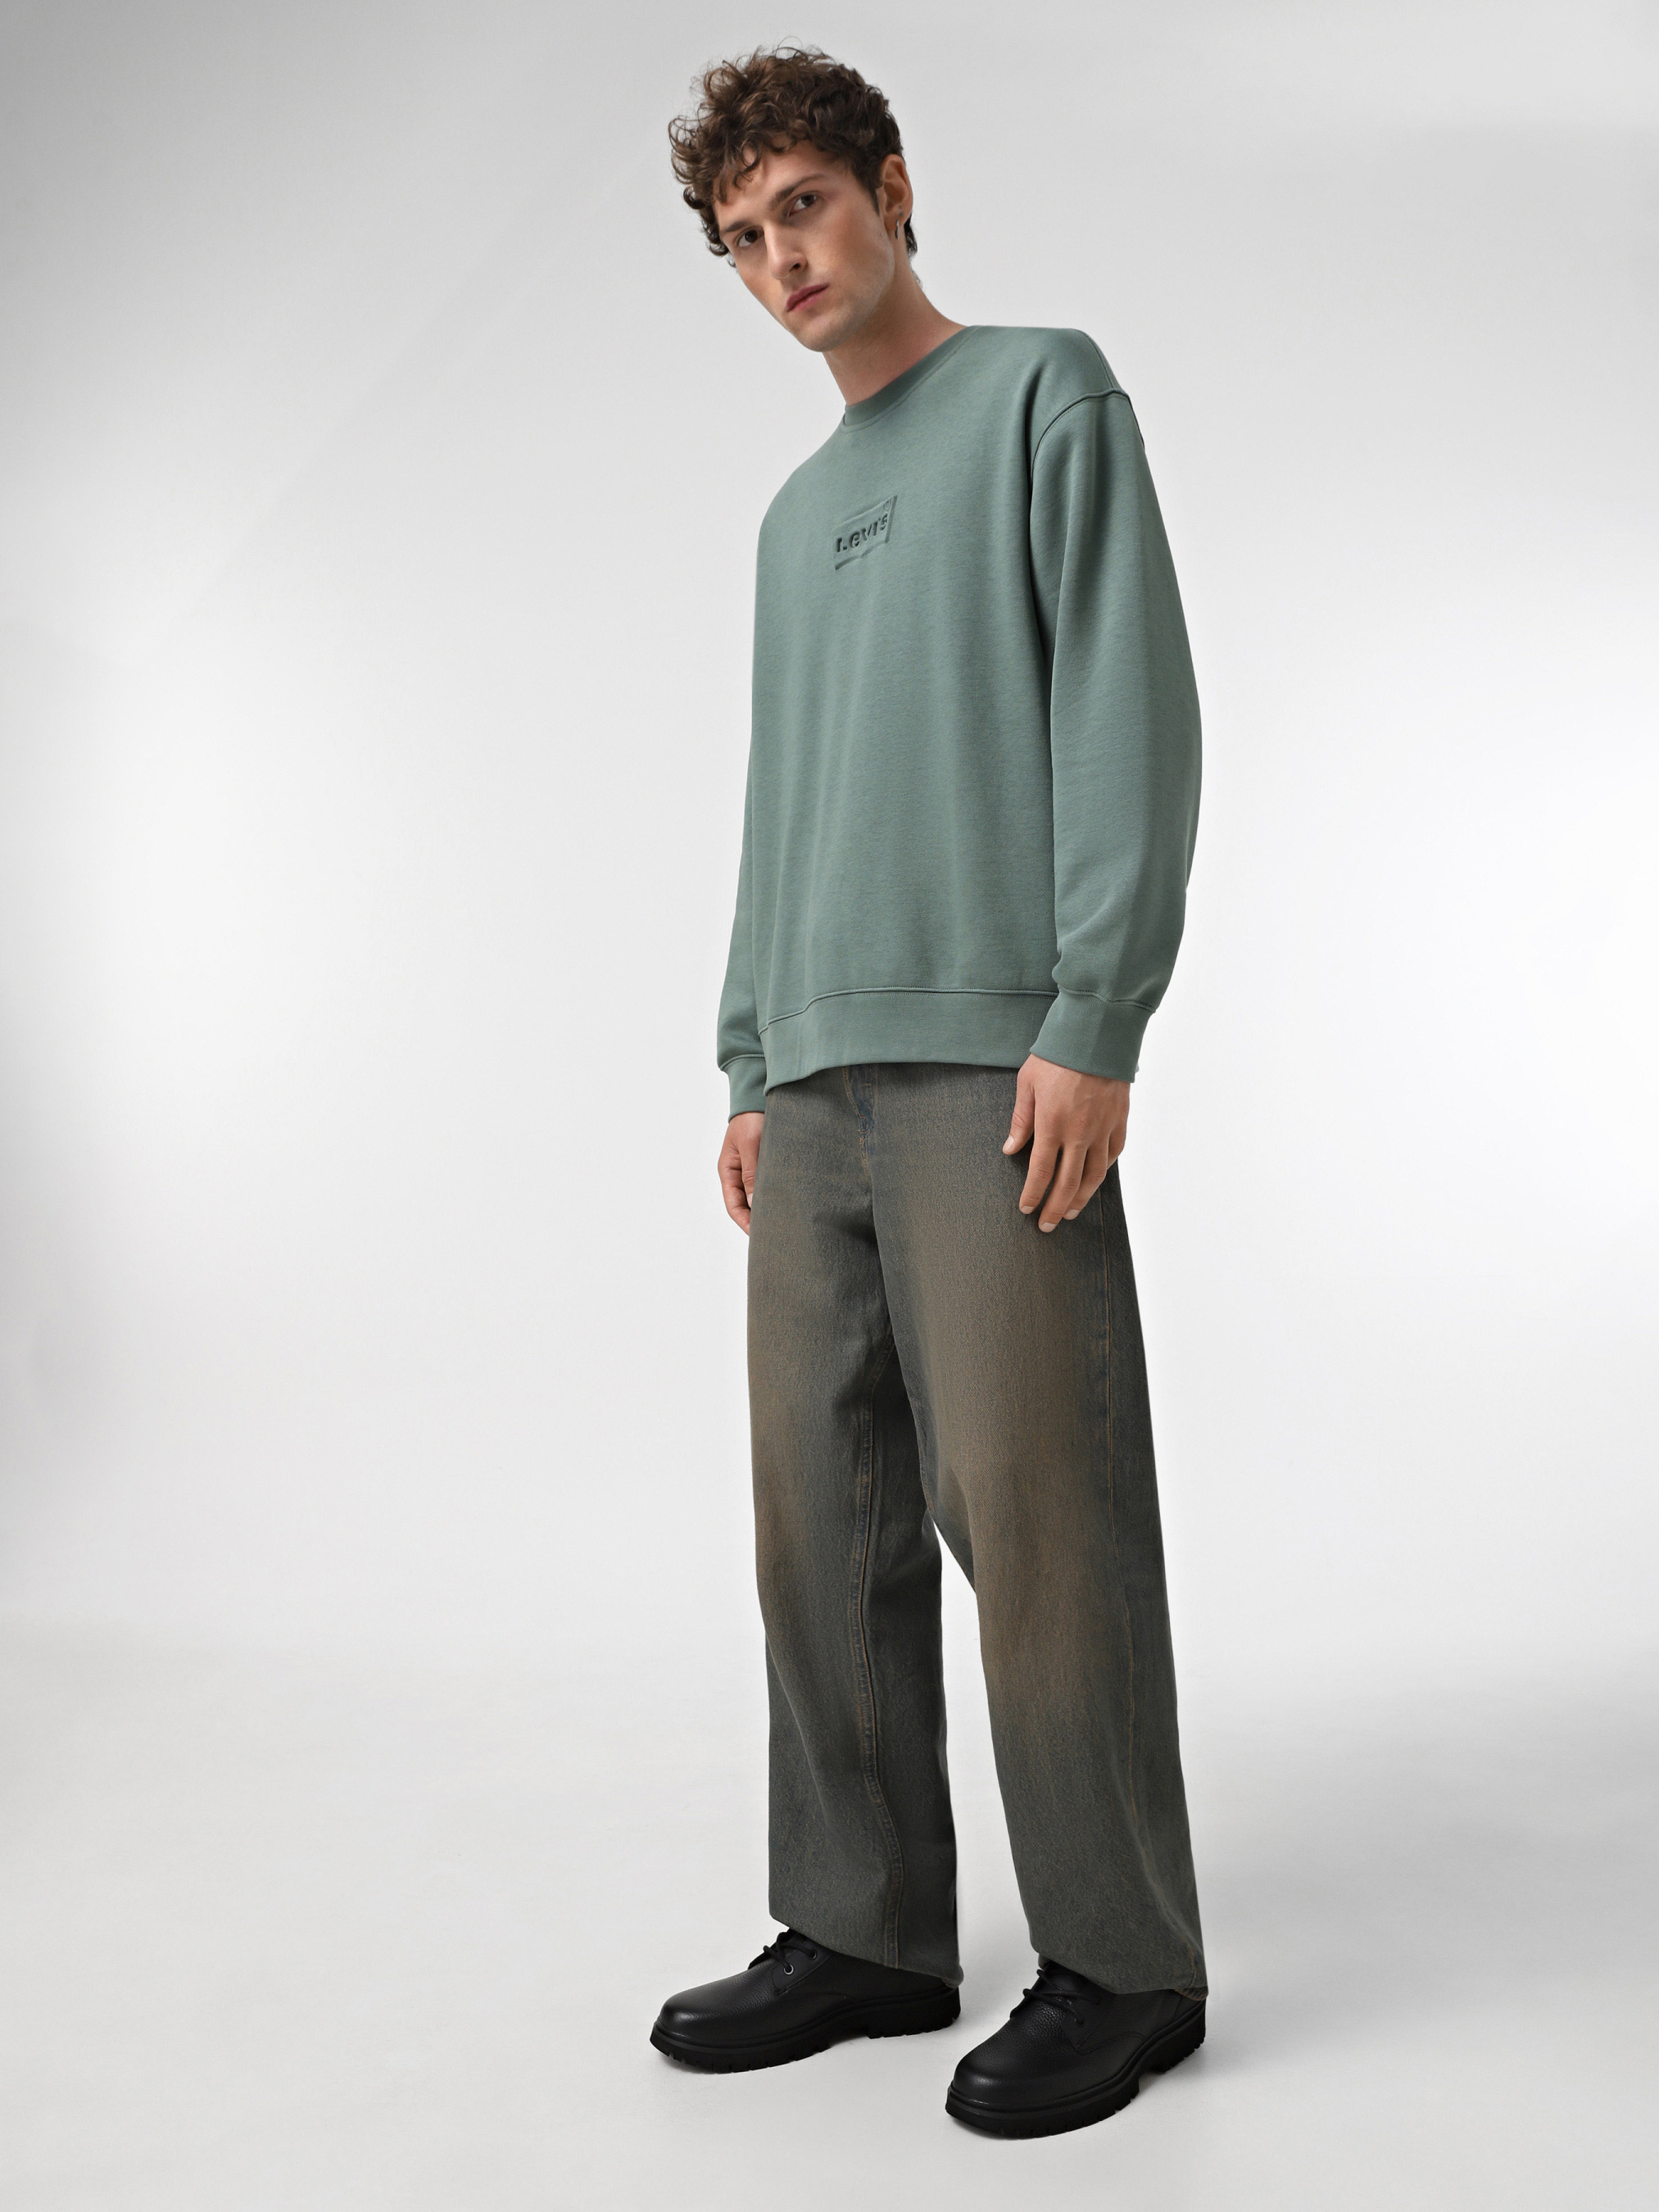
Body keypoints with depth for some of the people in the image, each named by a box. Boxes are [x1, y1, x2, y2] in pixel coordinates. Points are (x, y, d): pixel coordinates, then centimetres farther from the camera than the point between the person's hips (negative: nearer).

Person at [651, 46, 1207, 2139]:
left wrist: (1092, 1021, -14)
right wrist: (751, 1065, 16)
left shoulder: (1043, 394, 6)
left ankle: (1119, 1962, 7)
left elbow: (1131, 711, -5)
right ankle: (866, 1928, 18)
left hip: (993, 1061, -7)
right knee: (823, 1518, 6)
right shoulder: (796, 512, 26)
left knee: (1030, 1512, -7)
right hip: (816, 1079, 7)